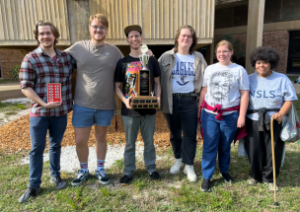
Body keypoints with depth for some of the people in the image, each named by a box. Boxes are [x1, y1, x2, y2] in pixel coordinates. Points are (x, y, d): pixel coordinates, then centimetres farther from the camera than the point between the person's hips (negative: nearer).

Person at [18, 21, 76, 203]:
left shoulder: (67, 57, 4)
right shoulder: (30, 59, -6)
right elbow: (25, 87, -8)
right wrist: (43, 103, -19)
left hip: (61, 111, 3)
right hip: (39, 112, -2)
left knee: (56, 145, 17)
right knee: (37, 148, 7)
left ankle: (55, 175, 36)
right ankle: (34, 185, 22)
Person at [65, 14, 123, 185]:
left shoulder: (114, 50, 0)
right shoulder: (78, 47, -2)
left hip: (106, 105, 0)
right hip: (83, 104, 0)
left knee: (101, 138, 16)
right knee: (80, 141, 6)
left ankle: (100, 169, 35)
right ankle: (83, 170, 32)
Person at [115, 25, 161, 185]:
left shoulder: (151, 60, 3)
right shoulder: (122, 62, 1)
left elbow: (157, 83, 8)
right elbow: (117, 87, 2)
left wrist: (158, 97, -11)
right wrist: (125, 100, -16)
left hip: (149, 109, 1)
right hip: (129, 110, 0)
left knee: (149, 141, 14)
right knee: (130, 143, 12)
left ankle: (151, 168, 33)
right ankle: (128, 171, 28)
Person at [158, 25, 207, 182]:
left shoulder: (198, 58, 5)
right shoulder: (166, 57, 0)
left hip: (189, 100, 0)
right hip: (171, 100, 0)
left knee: (190, 134, 1)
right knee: (174, 133, 14)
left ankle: (189, 165, 17)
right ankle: (178, 159, 35)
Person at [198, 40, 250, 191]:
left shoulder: (239, 70, 1)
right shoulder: (210, 69, 9)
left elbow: (244, 94, -1)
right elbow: (204, 90, 11)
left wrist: (242, 116, -6)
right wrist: (200, 109, 7)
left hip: (230, 115, -1)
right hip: (209, 114, 2)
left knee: (225, 146, 12)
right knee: (209, 146, 3)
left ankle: (224, 171, 34)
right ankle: (206, 177, 14)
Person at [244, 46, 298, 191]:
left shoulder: (282, 79, 0)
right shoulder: (250, 79, 5)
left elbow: (289, 100, -1)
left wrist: (281, 113, -19)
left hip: (274, 121, 0)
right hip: (253, 121, 1)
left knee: (274, 152, 6)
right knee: (254, 151, 7)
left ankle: (269, 178, 27)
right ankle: (254, 175, 31)